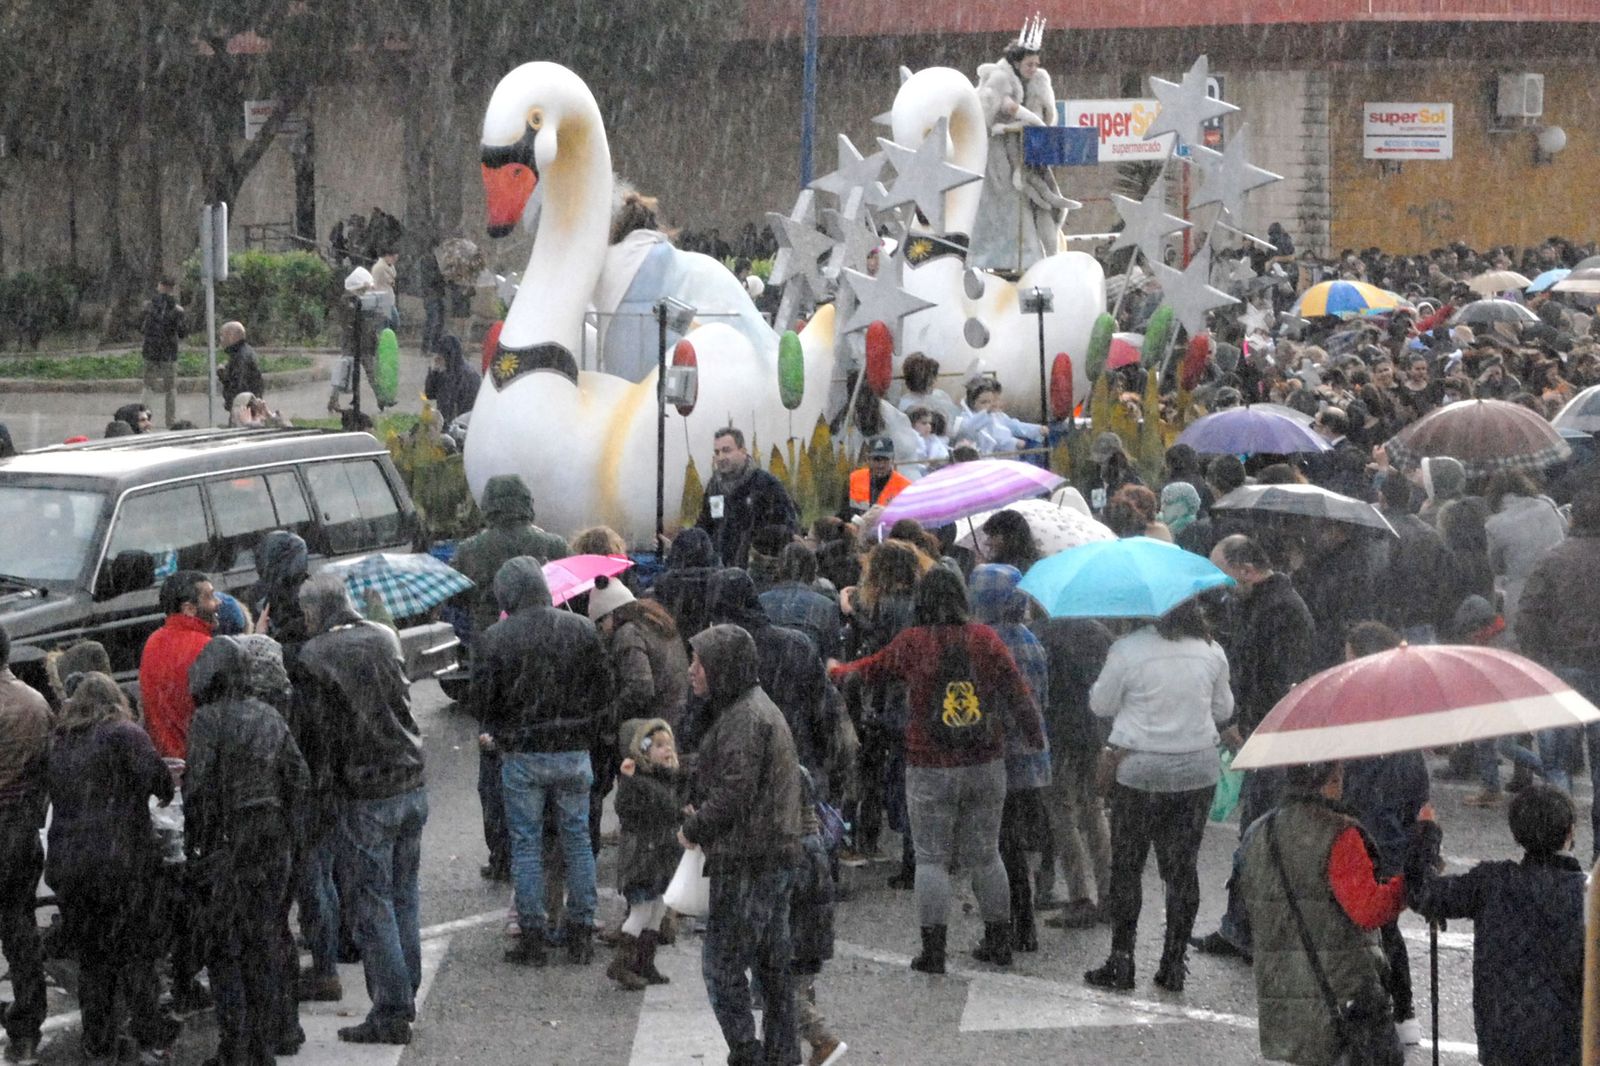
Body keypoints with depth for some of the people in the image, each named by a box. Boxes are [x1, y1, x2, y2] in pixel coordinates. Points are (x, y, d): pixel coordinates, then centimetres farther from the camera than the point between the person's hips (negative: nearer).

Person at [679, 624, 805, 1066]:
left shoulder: (744, 719, -16)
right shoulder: (761, 708, 17)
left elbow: (733, 793, -22)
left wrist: (693, 830, -8)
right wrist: (700, 812, 9)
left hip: (747, 863, -10)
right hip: (777, 858, 10)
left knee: (722, 965, -5)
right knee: (772, 965, 14)